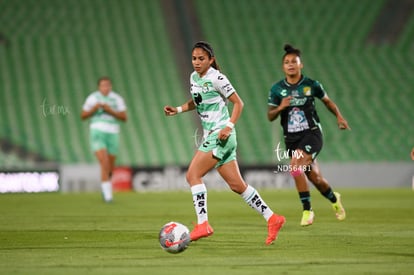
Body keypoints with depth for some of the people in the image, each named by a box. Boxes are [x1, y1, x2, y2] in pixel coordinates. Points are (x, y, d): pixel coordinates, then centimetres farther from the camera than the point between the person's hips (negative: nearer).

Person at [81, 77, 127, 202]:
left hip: (112, 134, 3)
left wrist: (110, 111, -16)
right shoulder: (92, 98, 2)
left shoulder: (117, 99, 4)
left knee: (110, 166, 9)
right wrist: (94, 108, -13)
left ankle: (104, 186, 39)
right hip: (97, 132, -3)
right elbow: (83, 116, 6)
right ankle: (107, 194, -20)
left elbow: (124, 117, -1)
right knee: (104, 163, -20)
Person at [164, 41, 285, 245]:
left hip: (221, 135, -8)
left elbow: (238, 103, -8)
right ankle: (272, 219, 13)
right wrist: (178, 110, 11)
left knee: (193, 175, -15)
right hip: (210, 135, 8)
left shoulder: (216, 78, -11)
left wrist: (229, 126, -20)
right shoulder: (194, 77, 12)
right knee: (236, 185, 8)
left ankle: (202, 224, -16)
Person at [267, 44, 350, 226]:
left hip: (311, 133, -3)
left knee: (296, 166, -27)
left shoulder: (311, 85, -2)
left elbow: (327, 101, 15)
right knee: (315, 178, 8)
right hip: (291, 138, 3)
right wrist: (281, 107, -16)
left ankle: (307, 210, -15)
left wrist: (339, 116, 1)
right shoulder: (277, 89, 1)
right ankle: (334, 199, 41)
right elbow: (270, 116, 4)